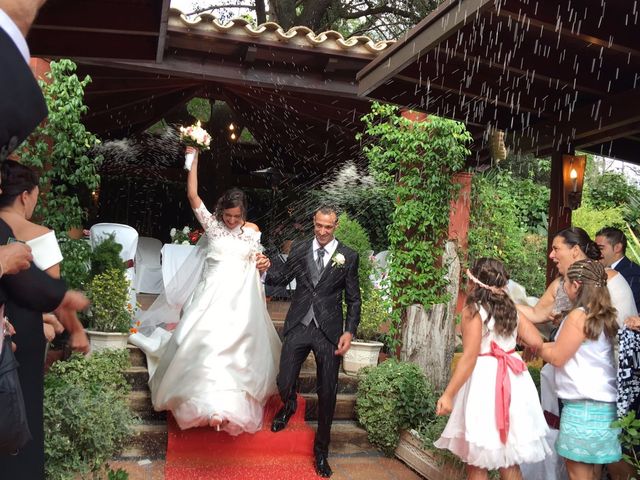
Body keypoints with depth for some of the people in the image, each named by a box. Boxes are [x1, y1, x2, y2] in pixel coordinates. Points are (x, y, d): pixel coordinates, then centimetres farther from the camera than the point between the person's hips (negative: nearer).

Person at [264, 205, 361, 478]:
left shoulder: (348, 257, 0)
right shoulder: (299, 250, 5)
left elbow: (353, 299, 3)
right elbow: (282, 278, 14)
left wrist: (349, 332, -7)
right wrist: (264, 270, -7)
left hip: (329, 331, -1)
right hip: (298, 327, 1)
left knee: (327, 394, 6)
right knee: (284, 384, 0)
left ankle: (321, 451, 28)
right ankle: (289, 406, 40)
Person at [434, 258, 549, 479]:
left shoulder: (473, 310, -12)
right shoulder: (512, 310, 7)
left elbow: (470, 357, -18)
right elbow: (537, 342, 2)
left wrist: (448, 394, -17)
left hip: (484, 381, -7)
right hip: (512, 382, 7)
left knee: (477, 461, 6)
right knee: (510, 460, 17)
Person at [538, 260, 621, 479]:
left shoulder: (579, 316, -15)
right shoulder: (604, 316, 9)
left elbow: (556, 357, -11)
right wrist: (542, 345, 15)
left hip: (582, 406, -8)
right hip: (603, 405, 8)